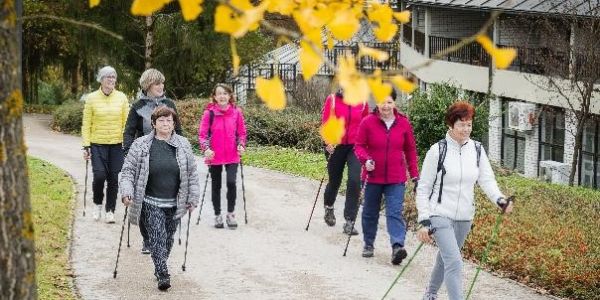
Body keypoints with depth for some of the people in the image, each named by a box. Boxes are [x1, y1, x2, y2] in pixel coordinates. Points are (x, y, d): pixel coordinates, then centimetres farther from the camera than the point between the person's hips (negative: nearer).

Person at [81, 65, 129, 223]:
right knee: (99, 175, -12)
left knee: (113, 178, 2)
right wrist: (86, 146, -3)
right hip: (97, 144, -1)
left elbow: (126, 122, 6)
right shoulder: (91, 98, 0)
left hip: (117, 145, 1)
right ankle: (97, 204, 15)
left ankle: (110, 210, 16)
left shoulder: (121, 97, 3)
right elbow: (86, 124, 1)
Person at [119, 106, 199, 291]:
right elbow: (128, 171, -1)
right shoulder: (140, 145, -3)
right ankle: (163, 275, -15)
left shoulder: (183, 145, 4)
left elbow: (192, 173, 9)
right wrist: (126, 192, -14)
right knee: (157, 238, -13)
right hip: (151, 204, -3)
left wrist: (192, 198, 6)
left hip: (174, 204, 3)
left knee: (168, 239, 11)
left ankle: (160, 269, 30)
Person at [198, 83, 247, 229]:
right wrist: (206, 148, -18)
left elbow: (241, 132, 8)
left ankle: (231, 213, 5)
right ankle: (217, 215, 26)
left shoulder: (236, 112, -2)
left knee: (231, 182, -14)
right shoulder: (209, 113, -8)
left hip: (232, 155, 0)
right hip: (214, 156, 0)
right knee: (216, 186, 11)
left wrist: (241, 145, -7)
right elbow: (202, 133, -4)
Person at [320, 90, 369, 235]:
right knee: (334, 181, 15)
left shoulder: (362, 102, 0)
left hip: (355, 147, 1)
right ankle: (328, 207, 48)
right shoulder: (332, 100, -6)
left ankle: (349, 221, -8)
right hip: (336, 146, 0)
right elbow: (325, 122, -7)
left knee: (355, 181, -15)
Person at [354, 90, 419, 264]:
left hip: (396, 179, -1)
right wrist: (366, 160, -21)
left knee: (395, 212, -12)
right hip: (373, 177, 1)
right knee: (370, 213, 13)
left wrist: (415, 175, 7)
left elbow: (410, 150, 8)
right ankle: (368, 245, 29)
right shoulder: (368, 122, -5)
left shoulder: (404, 123, 0)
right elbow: (359, 146, 0)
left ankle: (397, 246, -22)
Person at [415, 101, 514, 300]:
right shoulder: (438, 151, -9)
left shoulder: (477, 150, 3)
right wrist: (424, 221, -11)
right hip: (440, 215, -5)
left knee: (446, 259, 21)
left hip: (464, 218, 5)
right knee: (454, 262, -17)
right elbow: (423, 189, -6)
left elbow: (487, 180, -4)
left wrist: (499, 199, -24)